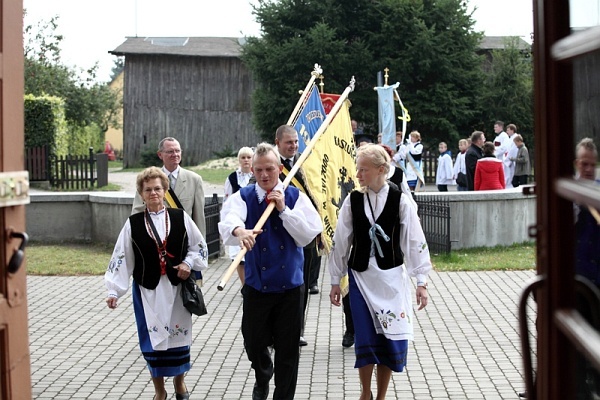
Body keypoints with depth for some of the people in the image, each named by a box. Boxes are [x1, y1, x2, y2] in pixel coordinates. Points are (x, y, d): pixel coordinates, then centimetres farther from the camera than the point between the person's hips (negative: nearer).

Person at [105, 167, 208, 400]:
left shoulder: (180, 218, -2)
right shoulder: (133, 224, -3)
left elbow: (199, 246, 9)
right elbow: (121, 259, -2)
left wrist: (189, 263, -8)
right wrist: (114, 291, -8)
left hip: (177, 287, 1)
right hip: (147, 289, 0)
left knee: (178, 335, 10)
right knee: (153, 338, 4)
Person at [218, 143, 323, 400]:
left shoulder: (295, 197, 0)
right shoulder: (243, 197, -4)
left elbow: (308, 235, -9)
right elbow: (228, 219, -27)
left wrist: (283, 209, -17)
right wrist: (239, 230, -50)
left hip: (290, 284, 0)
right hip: (256, 284, 0)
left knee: (288, 349, 6)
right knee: (254, 343, 10)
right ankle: (263, 377, 43)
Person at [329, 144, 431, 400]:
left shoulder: (400, 200, -8)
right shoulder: (353, 201, -2)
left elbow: (415, 242, -6)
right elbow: (340, 242, 5)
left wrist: (421, 282, -8)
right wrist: (335, 281, 7)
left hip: (392, 277, -1)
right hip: (360, 277, 1)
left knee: (390, 339, 3)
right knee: (365, 339, 1)